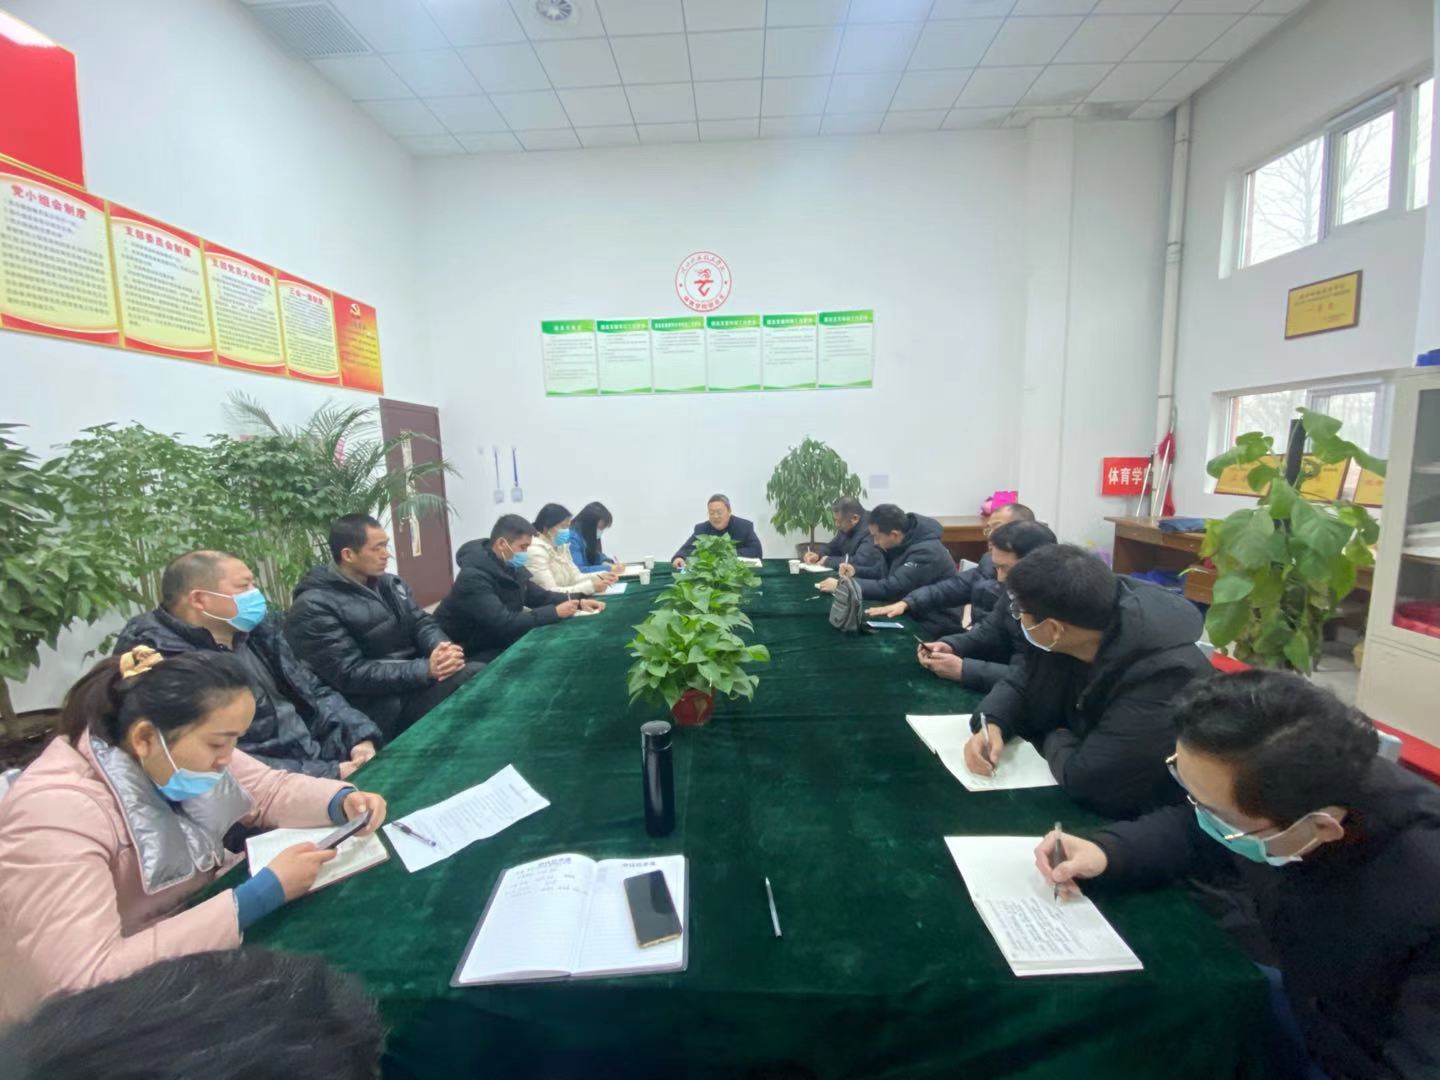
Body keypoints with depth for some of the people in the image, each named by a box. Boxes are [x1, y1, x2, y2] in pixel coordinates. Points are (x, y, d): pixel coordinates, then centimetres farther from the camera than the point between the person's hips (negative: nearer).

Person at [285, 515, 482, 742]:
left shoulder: (389, 584, 12)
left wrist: (443, 648, -17)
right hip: (384, 704, -7)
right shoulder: (313, 608, -10)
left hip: (417, 679, 7)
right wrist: (426, 669, -25)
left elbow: (421, 623, 8)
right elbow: (350, 674, -17)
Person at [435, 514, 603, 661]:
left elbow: (540, 596, 10)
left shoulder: (511, 567, 0)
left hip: (500, 641, 8)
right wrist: (555, 612, -29)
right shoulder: (473, 577, -26)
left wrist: (578, 602, -6)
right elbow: (503, 623, -33)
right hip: (469, 652, -8)